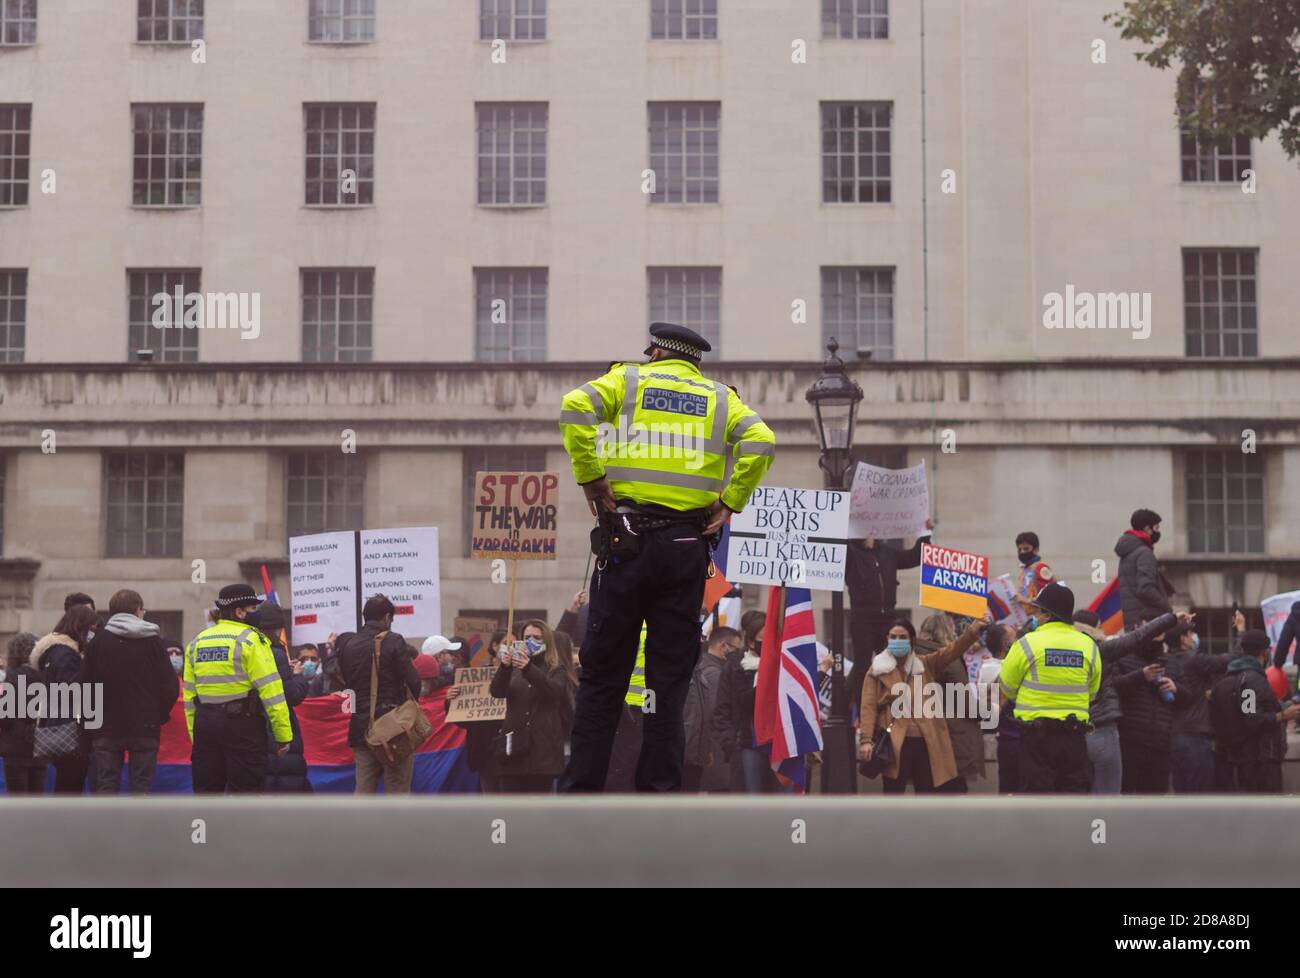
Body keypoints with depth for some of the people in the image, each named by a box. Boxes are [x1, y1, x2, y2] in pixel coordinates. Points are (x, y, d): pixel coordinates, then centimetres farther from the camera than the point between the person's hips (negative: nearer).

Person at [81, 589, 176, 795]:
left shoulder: (97, 642, 2)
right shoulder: (153, 641, -1)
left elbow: (85, 684, 2)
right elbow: (169, 684, -3)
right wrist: (161, 714, 10)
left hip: (106, 726, 1)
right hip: (145, 726, -1)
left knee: (105, 785, 3)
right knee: (141, 785, 2)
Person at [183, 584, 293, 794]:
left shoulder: (197, 642, 13)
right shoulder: (250, 639, -7)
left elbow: (189, 694, 12)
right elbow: (271, 691, -13)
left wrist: (195, 735, 17)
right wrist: (284, 734, -10)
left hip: (204, 723, 6)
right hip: (242, 722, -6)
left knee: (206, 790, 12)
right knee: (245, 791, -1)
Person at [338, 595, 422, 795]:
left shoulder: (347, 646, 9)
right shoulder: (393, 641, -8)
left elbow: (347, 682, 12)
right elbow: (413, 681, -12)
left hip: (360, 726, 5)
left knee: (363, 790, 8)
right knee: (398, 790, 1)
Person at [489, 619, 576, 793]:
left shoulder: (557, 670, 8)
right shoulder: (513, 670, 15)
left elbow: (554, 689, -14)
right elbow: (496, 691, -2)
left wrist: (529, 668, -31)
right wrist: (504, 667, -23)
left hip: (542, 747, -3)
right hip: (514, 743, 3)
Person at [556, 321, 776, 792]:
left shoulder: (628, 379, 11)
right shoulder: (720, 397, 15)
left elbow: (575, 408, -9)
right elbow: (761, 441, -4)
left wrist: (590, 477, -4)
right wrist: (730, 503, 2)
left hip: (625, 540, -1)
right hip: (687, 546, 1)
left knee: (603, 674, 4)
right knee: (670, 678, 6)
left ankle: (581, 784, 2)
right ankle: (659, 786, 5)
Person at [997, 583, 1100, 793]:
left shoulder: (1028, 644, -9)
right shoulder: (1089, 645, 2)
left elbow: (1007, 687, 0)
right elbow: (1092, 692, 12)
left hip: (1037, 733, -3)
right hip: (1075, 734, 3)